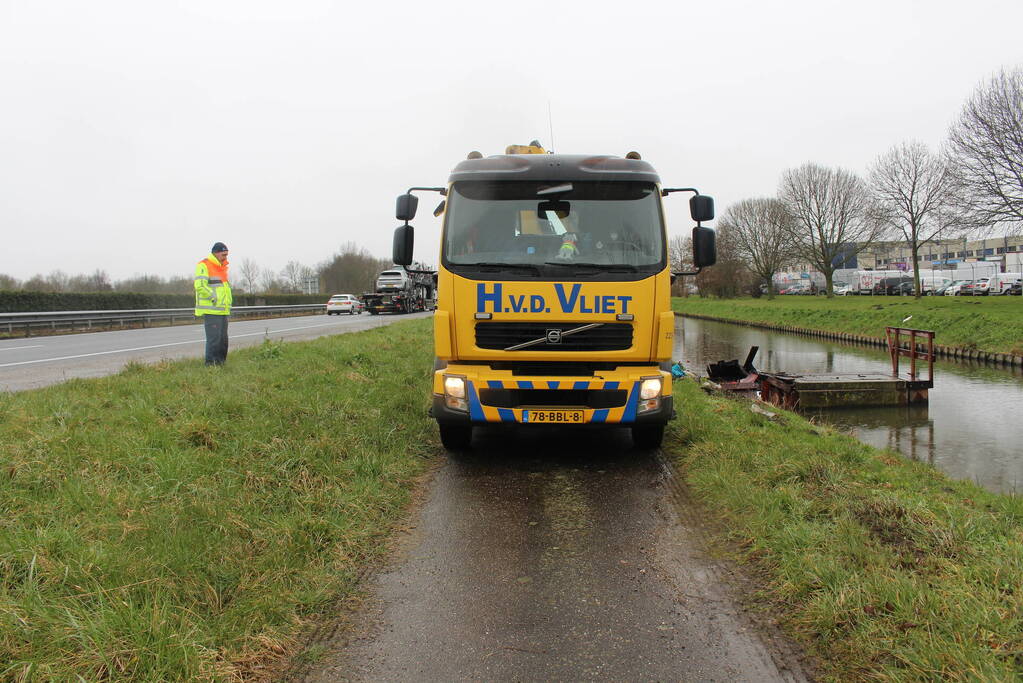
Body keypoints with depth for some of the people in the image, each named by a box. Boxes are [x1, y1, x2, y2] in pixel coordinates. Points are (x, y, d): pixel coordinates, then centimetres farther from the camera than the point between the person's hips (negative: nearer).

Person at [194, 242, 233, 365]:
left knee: (223, 339, 11)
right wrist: (214, 298, -17)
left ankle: (221, 363, 19)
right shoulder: (204, 265, -9)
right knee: (214, 338, -10)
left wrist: (228, 302, 16)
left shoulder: (222, 267, 19)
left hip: (223, 310, 9)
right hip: (211, 310, -9)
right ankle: (211, 364, -6)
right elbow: (200, 286, -19)